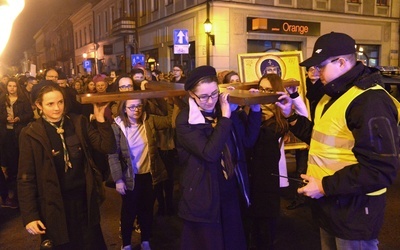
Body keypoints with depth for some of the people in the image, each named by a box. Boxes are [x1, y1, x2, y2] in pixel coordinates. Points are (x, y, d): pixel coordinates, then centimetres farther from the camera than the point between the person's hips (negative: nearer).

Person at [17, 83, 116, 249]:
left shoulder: (78, 122, -2)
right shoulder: (31, 134, -9)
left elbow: (108, 147, -6)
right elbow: (26, 178, -8)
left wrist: (101, 119, -15)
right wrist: (29, 215, -11)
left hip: (84, 199, 3)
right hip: (55, 205, -2)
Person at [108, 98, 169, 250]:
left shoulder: (149, 121, -3)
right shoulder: (117, 127, -12)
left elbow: (170, 120, -15)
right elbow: (113, 156, -13)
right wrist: (118, 180, -15)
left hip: (148, 175, 3)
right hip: (130, 177, -3)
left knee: (147, 210, 17)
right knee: (129, 211, 13)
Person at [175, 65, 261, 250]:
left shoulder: (226, 109, 1)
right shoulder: (185, 120, -16)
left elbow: (248, 140, 4)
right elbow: (209, 153, -27)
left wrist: (255, 109, -7)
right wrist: (225, 118, -25)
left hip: (230, 192, 6)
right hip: (204, 197, -5)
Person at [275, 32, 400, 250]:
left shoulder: (371, 101, -22)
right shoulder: (334, 95, 12)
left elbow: (382, 169, -27)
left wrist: (326, 186, -24)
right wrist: (291, 116, 7)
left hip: (353, 211, -9)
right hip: (329, 204, 10)